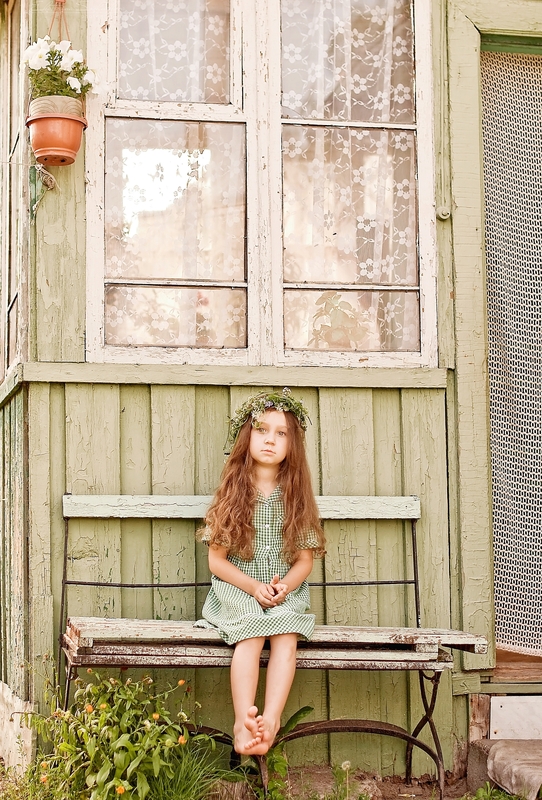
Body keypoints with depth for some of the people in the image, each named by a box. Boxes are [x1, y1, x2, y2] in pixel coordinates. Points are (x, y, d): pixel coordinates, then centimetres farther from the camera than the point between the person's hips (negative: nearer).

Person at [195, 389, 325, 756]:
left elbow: (304, 560, 7)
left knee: (286, 636, -30)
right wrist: (254, 587, -15)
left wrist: (285, 586, -15)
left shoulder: (296, 495, 8)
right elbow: (217, 560, 1)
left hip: (286, 592, 1)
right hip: (237, 590, -1)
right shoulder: (233, 492, 4)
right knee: (251, 634, -32)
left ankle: (271, 719, -43)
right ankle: (244, 722, -43)